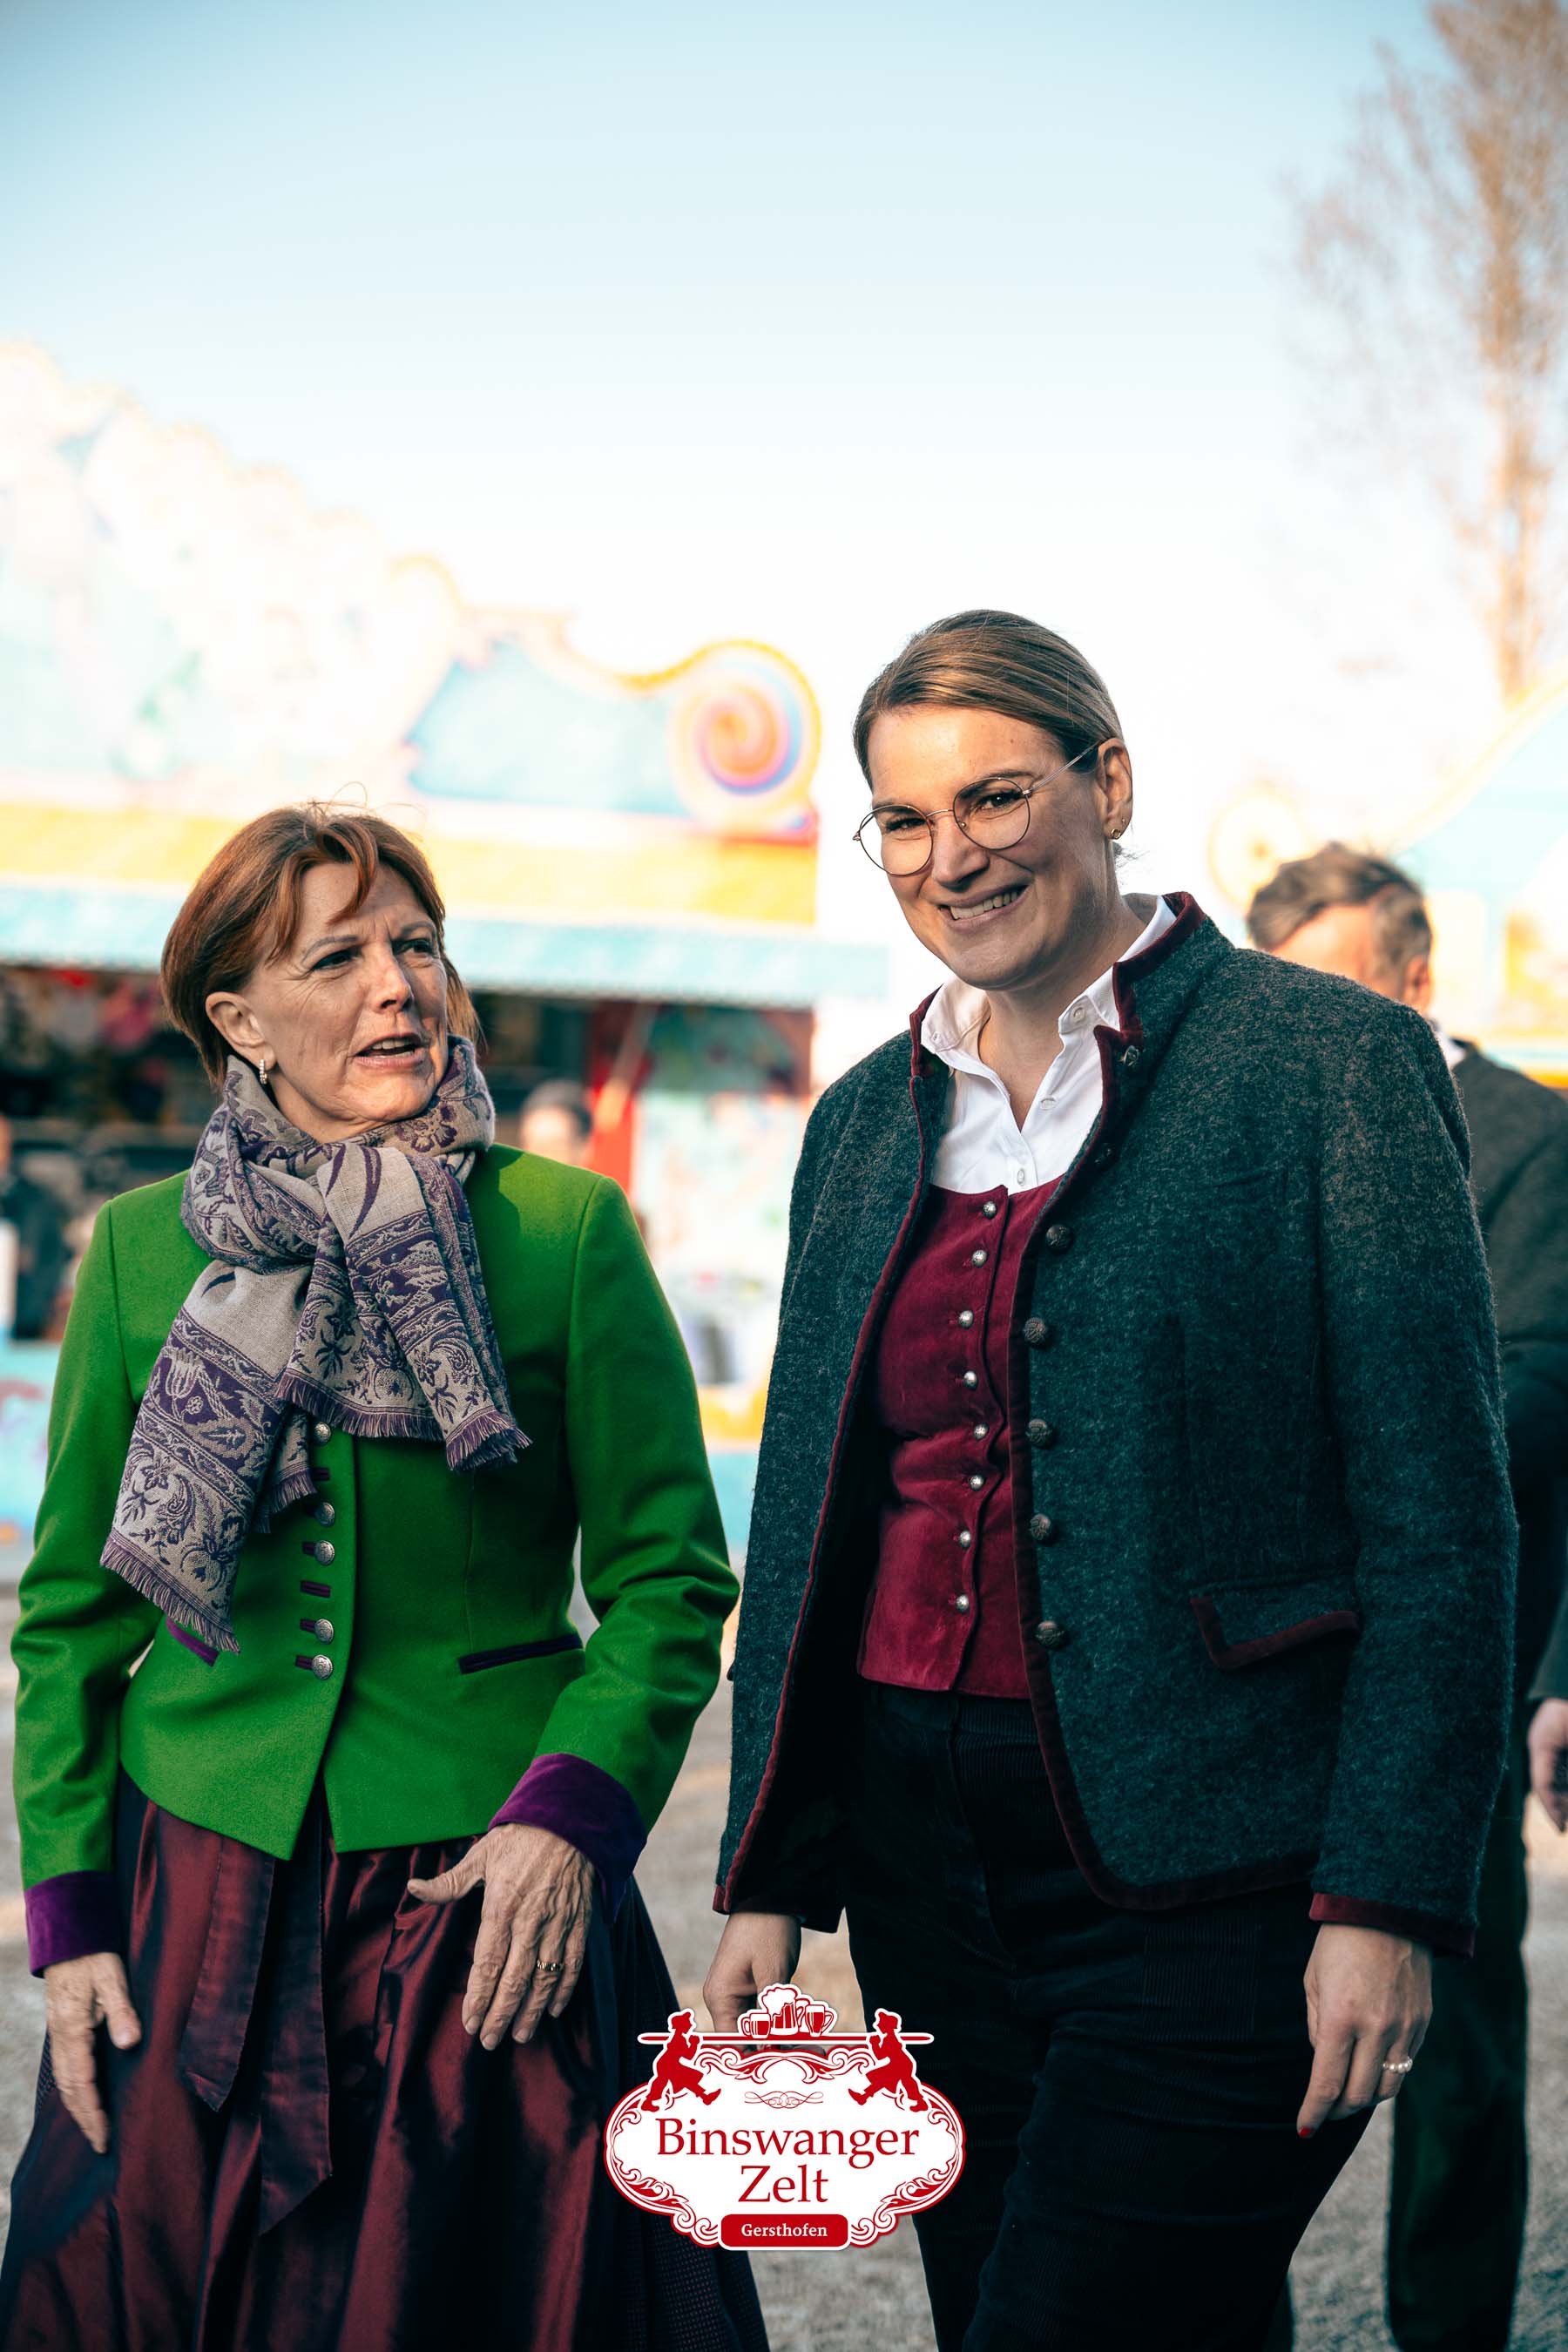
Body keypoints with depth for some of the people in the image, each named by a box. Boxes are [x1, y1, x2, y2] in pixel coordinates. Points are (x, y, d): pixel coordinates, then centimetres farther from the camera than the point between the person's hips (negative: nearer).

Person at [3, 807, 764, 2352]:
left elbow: (670, 1574, -2)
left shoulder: (567, 1231, -3)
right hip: (199, 1889, 2)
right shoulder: (143, 1251, 4)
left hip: (488, 1897, -2)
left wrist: (573, 1814, -16)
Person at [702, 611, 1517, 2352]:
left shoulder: (1330, 1062, -5)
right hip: (922, 1863, 6)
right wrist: (768, 1879, 10)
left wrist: (1390, 1897, -13)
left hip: (1205, 1881, -5)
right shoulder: (865, 1123, 12)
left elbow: (1442, 1518, -8)